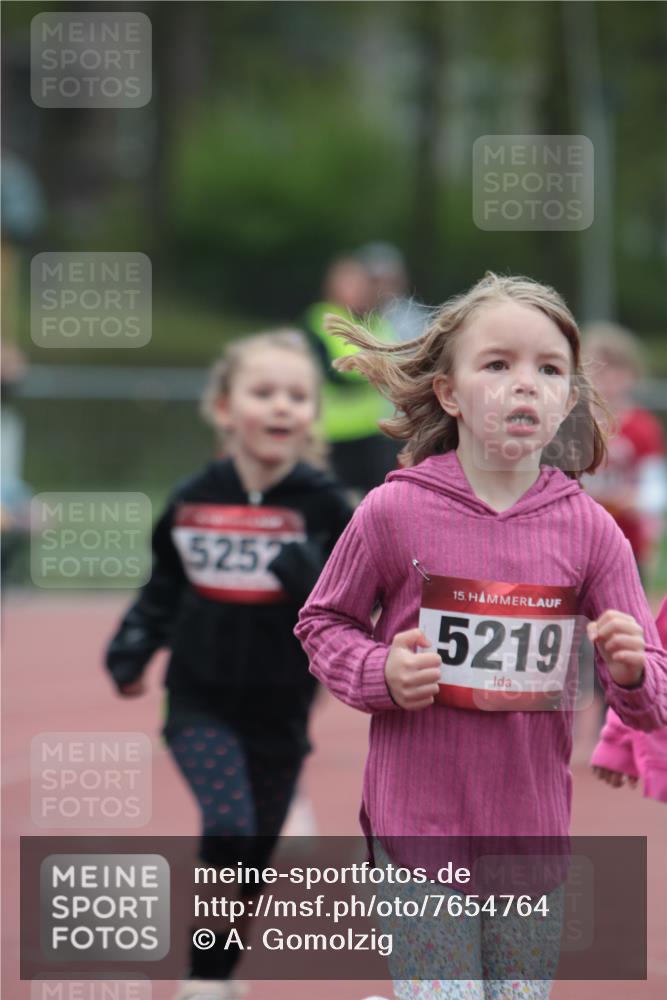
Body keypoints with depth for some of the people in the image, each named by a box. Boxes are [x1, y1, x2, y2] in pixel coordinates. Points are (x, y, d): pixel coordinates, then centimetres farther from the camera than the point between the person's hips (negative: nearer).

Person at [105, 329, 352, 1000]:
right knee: (228, 828, -20)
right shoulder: (193, 500, -4)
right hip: (201, 701, -1)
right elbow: (164, 587, 11)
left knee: (251, 861, 11)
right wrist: (132, 649, -2)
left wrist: (310, 576, -29)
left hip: (280, 710, 1)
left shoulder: (321, 505, -9)